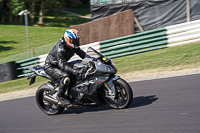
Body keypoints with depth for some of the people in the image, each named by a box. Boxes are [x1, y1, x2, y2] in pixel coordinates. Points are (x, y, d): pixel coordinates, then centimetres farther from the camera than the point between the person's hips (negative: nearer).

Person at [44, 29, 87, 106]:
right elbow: (62, 64, -40)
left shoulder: (72, 46, -5)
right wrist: (76, 71, -50)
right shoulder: (60, 48, -31)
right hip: (50, 67, -9)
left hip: (59, 65, 9)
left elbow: (81, 53, 2)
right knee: (66, 76, -33)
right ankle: (60, 96, -16)